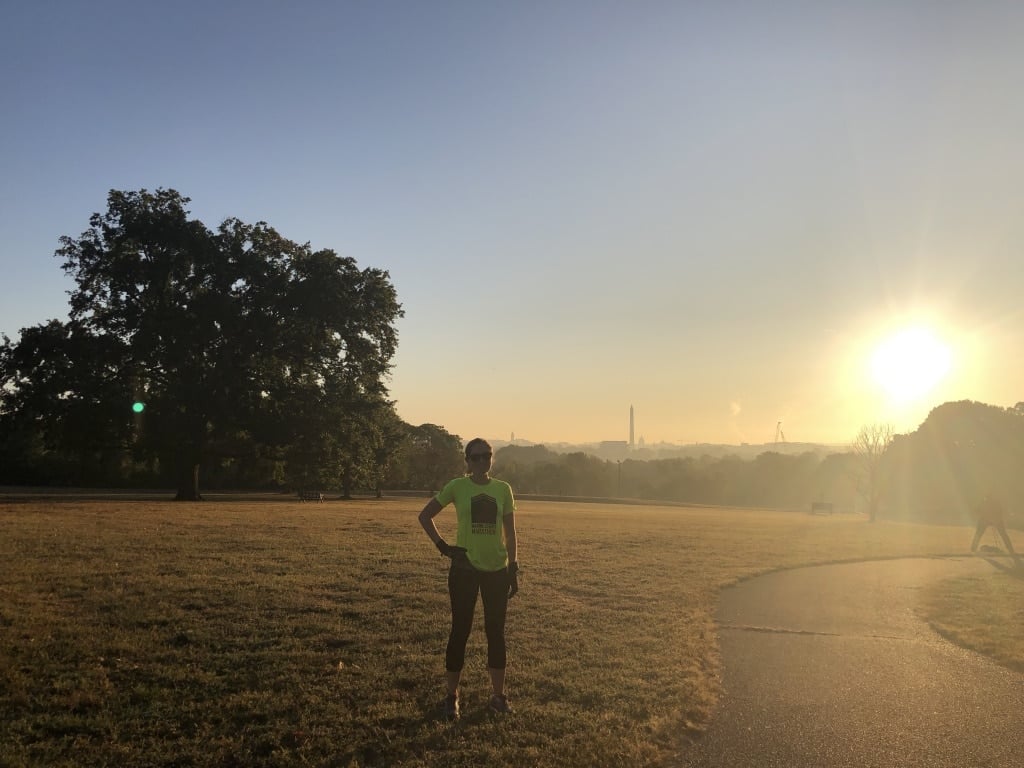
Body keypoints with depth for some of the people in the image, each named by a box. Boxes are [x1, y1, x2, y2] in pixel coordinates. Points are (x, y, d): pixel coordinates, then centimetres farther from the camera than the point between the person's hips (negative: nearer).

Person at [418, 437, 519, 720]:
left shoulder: (503, 489, 2)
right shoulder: (457, 487, -5)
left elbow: (510, 533, 6)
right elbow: (425, 516, 2)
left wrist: (514, 569, 2)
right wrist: (442, 546, -7)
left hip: (497, 569, 2)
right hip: (465, 569, -2)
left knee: (496, 632, 10)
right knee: (460, 631, 4)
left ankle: (498, 694, 23)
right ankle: (452, 697, 18)